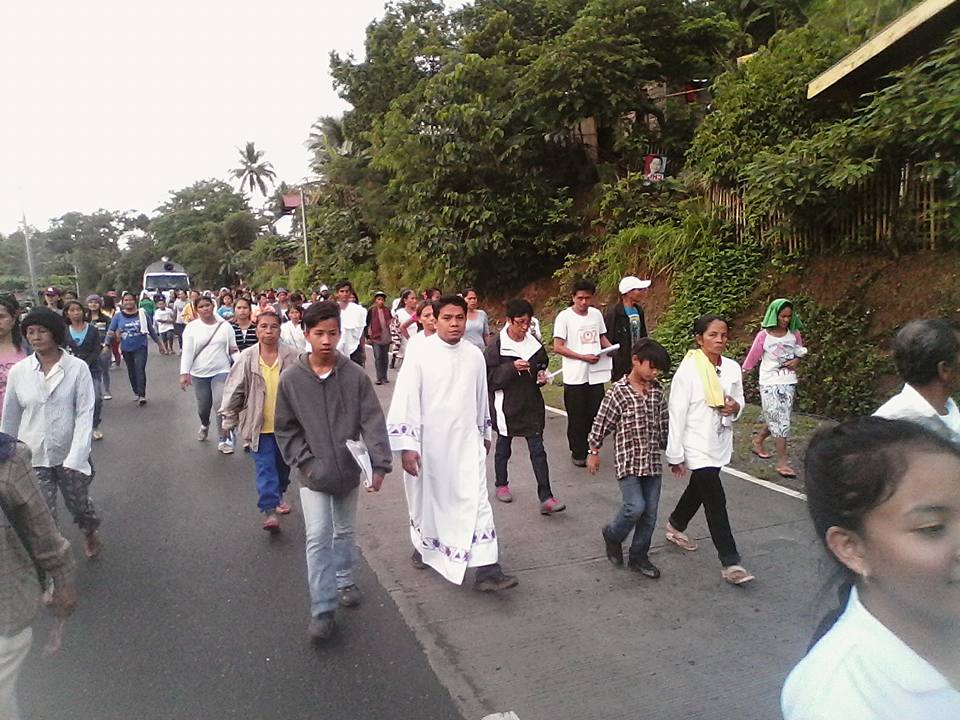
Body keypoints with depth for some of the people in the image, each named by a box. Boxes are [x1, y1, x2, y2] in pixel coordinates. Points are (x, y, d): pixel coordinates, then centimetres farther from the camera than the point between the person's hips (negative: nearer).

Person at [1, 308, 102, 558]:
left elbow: (85, 414, -14)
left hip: (70, 455, -1)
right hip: (33, 457, 1)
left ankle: (91, 533, 50)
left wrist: (75, 458, -20)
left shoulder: (77, 368, -12)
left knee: (79, 504, 18)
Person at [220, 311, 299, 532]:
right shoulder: (246, 359, -7)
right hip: (259, 425, -1)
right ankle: (269, 510, -1)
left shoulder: (293, 357, -8)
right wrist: (228, 420, 4)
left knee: (283, 464, 18)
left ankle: (279, 494, 41)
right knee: (265, 467, -4)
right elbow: (233, 391, 1)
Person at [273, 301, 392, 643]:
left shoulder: (355, 375, -11)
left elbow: (373, 422, -12)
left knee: (345, 531, 20)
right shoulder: (291, 379, -9)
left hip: (348, 470, 1)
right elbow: (285, 428, -1)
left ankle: (344, 580, 43)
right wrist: (304, 461, -10)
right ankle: (322, 609, 7)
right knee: (318, 537, -4)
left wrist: (379, 464, -20)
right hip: (313, 473, -1)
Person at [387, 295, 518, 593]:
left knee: (477, 500, -4)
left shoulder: (475, 355, 1)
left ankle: (486, 569, -1)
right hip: (429, 443, -2)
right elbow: (404, 401, -13)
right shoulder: (420, 355, -11)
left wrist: (485, 432, 21)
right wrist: (406, 445, -16)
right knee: (427, 498, 16)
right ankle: (423, 545, 43)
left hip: (467, 442, 3)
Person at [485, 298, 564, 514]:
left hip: (531, 404, 3)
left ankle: (546, 498, -1)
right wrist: (512, 368, -25)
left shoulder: (534, 343, 2)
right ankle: (501, 485, 37)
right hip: (506, 405, -3)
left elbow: (542, 365, 18)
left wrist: (542, 375, -3)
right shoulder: (496, 345, -13)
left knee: (538, 450, -1)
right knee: (503, 447, 16)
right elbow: (489, 377, -14)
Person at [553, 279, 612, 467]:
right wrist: (584, 357, -17)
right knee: (577, 418, 5)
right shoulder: (564, 317, -7)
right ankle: (578, 453, 19)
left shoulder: (596, 314, 8)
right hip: (574, 376, -4)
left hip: (596, 374, 4)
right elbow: (558, 347, -11)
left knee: (595, 415, 8)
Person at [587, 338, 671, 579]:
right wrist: (594, 452, 0)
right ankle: (612, 534, 15)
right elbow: (601, 422, -5)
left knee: (650, 512, 8)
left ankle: (638, 556, 25)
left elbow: (664, 424, 15)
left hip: (652, 461, 6)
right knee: (635, 507, -15)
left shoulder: (657, 390, 6)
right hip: (628, 460, -6)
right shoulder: (618, 391, -11)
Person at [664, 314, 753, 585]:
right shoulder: (688, 370, -17)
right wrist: (675, 455, -12)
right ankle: (731, 563, 4)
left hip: (720, 443, 6)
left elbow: (739, 400, 14)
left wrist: (736, 408, -12)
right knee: (716, 502, -5)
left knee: (699, 489, 23)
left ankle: (676, 526, 48)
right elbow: (677, 414, -14)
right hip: (697, 446, -6)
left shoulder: (733, 368, -2)